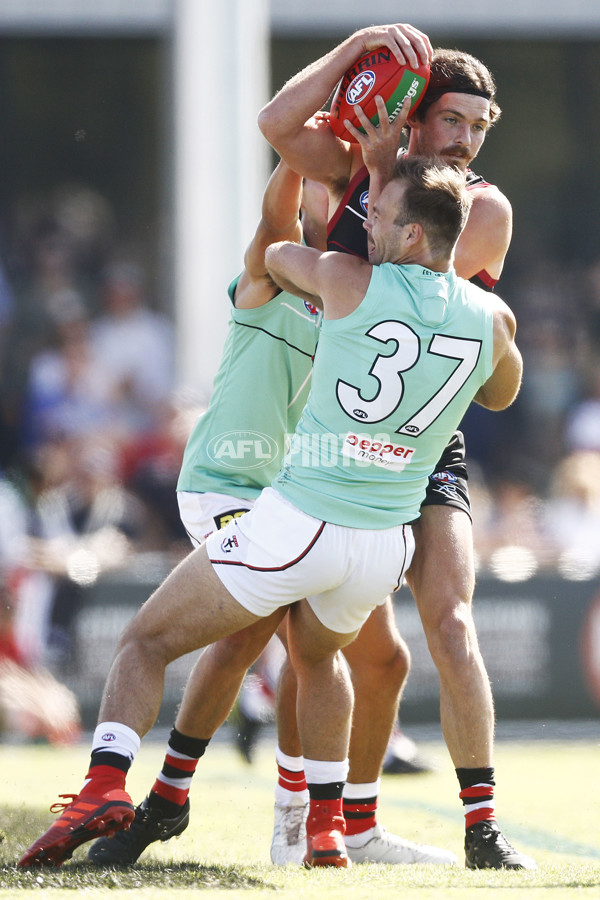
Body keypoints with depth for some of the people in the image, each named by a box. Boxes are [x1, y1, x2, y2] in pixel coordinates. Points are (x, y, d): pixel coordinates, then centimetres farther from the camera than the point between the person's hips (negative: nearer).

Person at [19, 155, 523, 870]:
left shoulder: (350, 281, -9)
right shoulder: (493, 320, 1)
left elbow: (275, 254, 14)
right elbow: (500, 394, 25)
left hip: (294, 522, -5)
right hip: (384, 542, 5)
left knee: (147, 641, 8)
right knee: (319, 655, 35)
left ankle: (105, 783, -14)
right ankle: (327, 828, 30)